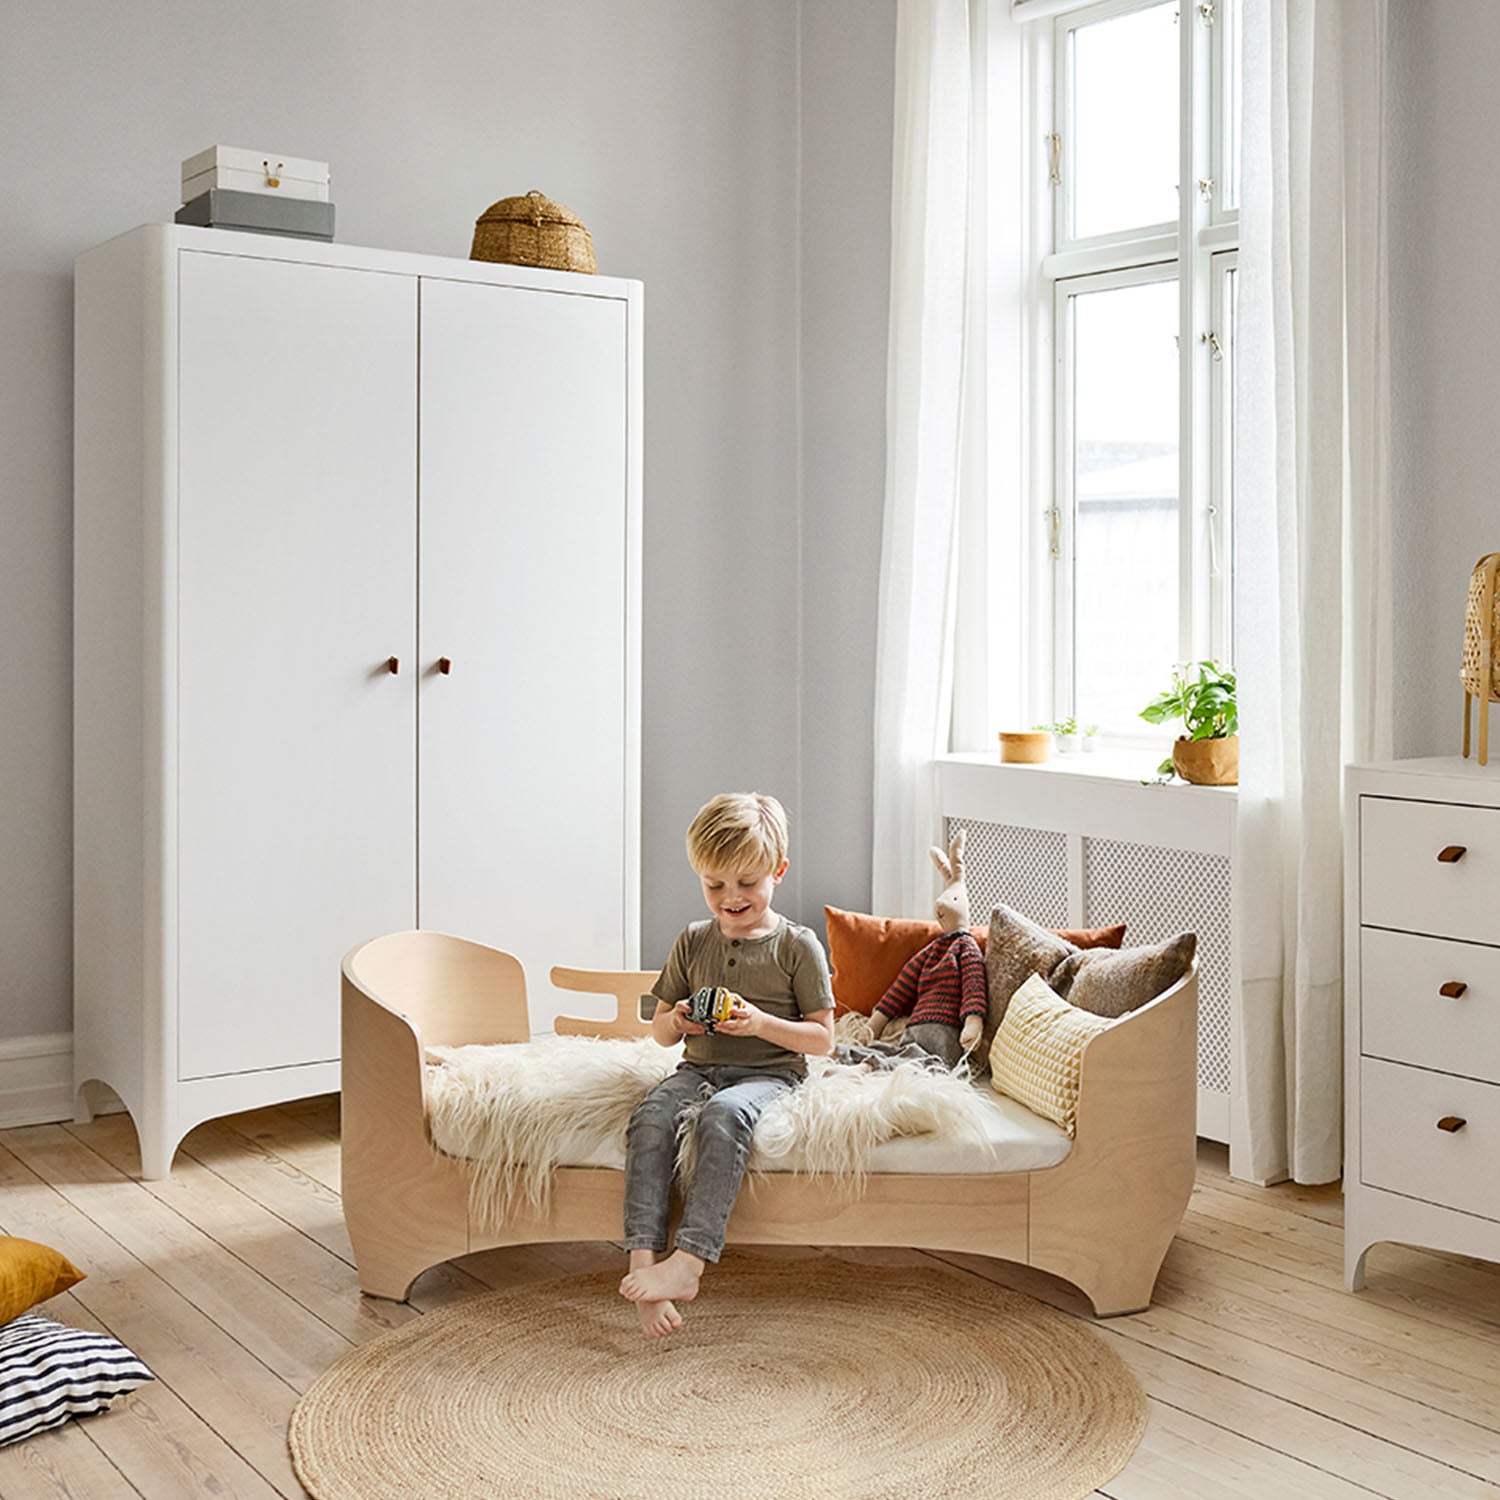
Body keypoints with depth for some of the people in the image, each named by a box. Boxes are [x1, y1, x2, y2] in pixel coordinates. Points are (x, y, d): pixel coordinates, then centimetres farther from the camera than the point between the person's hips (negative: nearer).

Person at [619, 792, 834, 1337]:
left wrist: (760, 1023, -17)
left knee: (724, 1114, -38)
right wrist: (675, 1021, -6)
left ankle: (688, 1262, -44)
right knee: (651, 1114, -30)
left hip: (770, 1072, -4)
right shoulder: (693, 943, 12)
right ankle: (643, 1260, -39)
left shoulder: (797, 946, 0)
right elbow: (661, 1030, 19)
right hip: (699, 1067, 4)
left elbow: (822, 1039, -1)